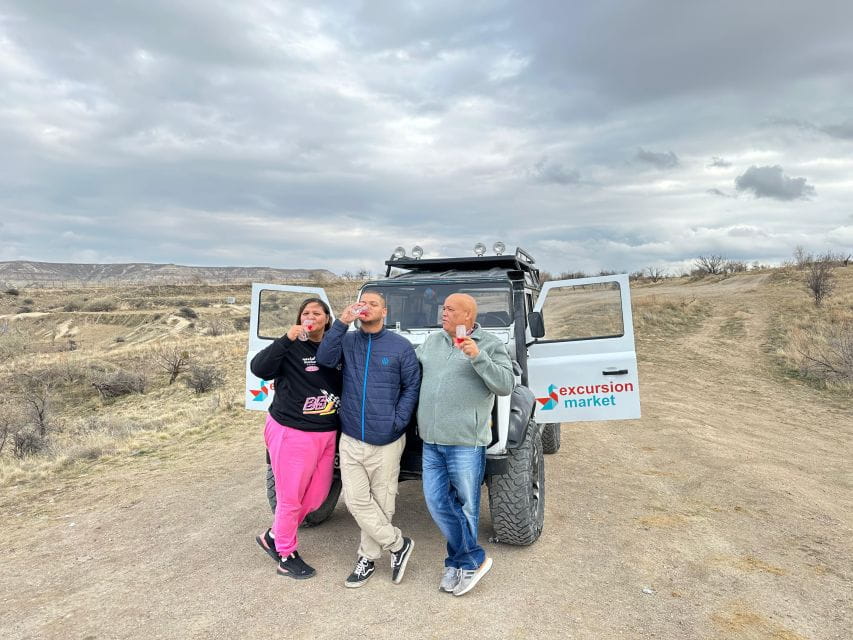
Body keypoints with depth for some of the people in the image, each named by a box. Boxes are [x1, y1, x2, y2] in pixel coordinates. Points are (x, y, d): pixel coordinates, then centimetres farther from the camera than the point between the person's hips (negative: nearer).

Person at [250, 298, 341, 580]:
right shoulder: (292, 348, -8)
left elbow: (346, 383, 18)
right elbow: (259, 368, -23)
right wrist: (287, 339, -30)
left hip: (327, 434, 6)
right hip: (293, 433, -6)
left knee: (317, 495, 16)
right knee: (290, 498, 6)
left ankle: (273, 536, 38)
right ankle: (286, 556, 28)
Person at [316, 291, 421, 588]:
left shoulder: (401, 346, -4)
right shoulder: (347, 341, 3)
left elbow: (412, 386, -2)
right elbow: (324, 359, -15)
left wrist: (397, 422, -10)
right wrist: (342, 322, -21)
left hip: (386, 443, -2)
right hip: (350, 439, 3)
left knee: (381, 503, 10)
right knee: (357, 502, 4)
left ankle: (368, 557, 31)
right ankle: (398, 544, 23)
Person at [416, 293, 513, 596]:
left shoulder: (490, 344, -4)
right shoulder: (431, 342, 13)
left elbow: (505, 385, -14)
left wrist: (477, 357, -23)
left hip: (466, 442, -6)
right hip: (431, 441, 6)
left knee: (465, 505, 7)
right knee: (437, 502, 10)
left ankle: (460, 561, 29)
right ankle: (474, 558, 26)